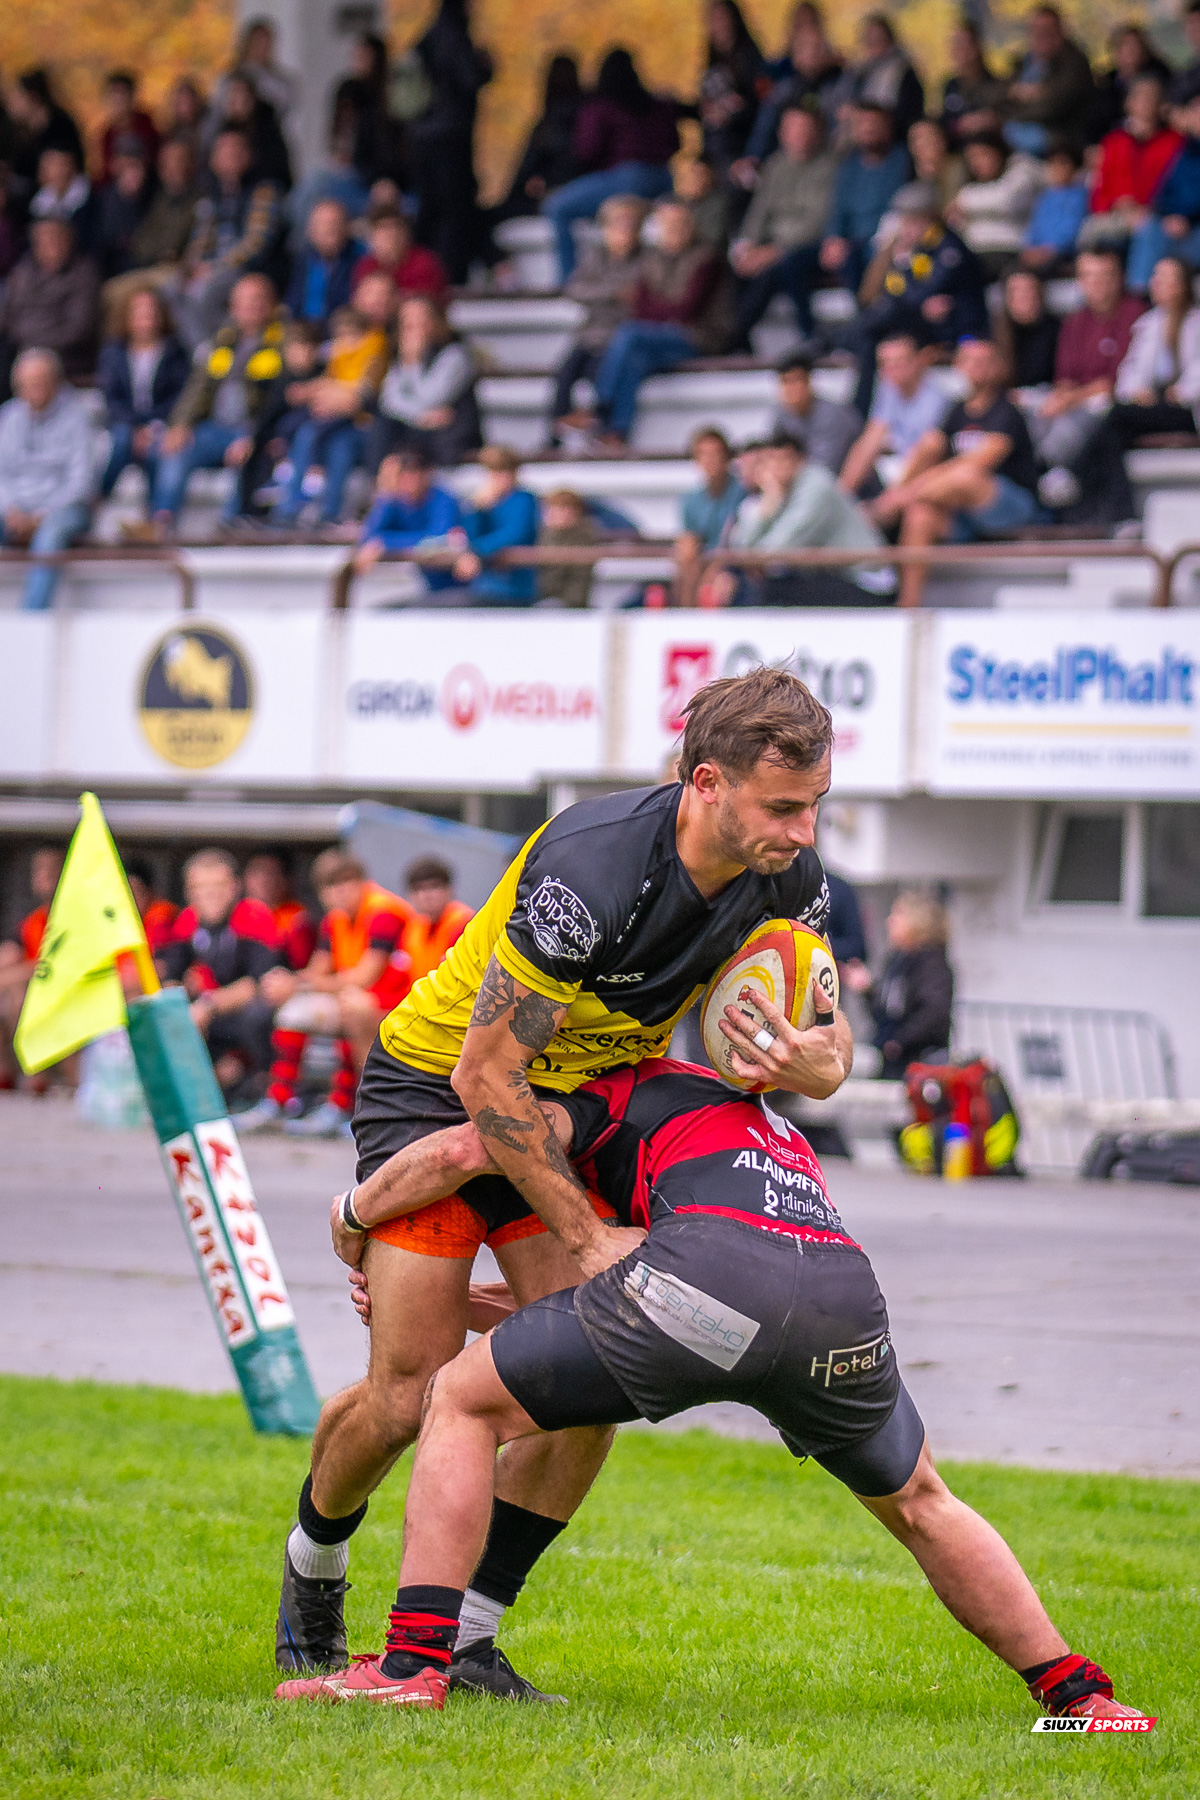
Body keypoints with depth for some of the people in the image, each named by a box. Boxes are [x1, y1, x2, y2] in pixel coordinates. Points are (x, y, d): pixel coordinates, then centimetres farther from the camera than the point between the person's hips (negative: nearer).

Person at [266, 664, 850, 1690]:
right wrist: (585, 1236, -26)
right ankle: (314, 1563, 23)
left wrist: (818, 1061, -28)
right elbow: (484, 1075, -29)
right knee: (411, 1395, -8)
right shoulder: (590, 871, -35)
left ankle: (464, 1632, 5)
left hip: (574, 1099, 6)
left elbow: (827, 1031, -1)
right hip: (436, 1091, -6)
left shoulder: (787, 876, -15)